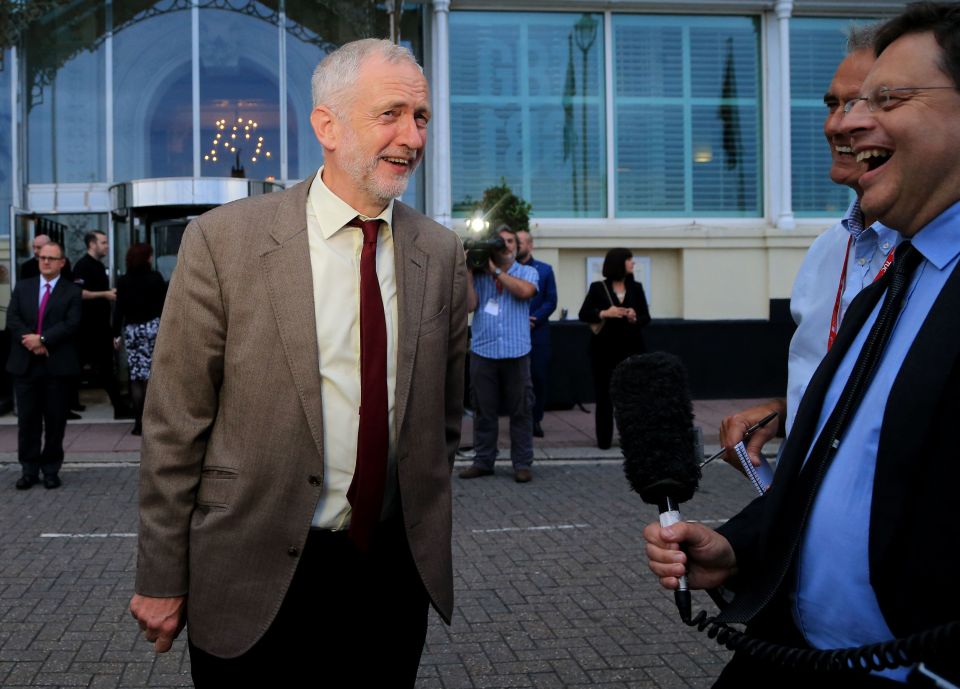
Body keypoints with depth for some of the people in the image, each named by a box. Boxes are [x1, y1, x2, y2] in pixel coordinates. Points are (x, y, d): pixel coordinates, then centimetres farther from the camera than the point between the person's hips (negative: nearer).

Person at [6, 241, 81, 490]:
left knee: (55, 421, 4)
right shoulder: (22, 287, 12)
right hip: (25, 364, 2)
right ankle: (29, 470, 13)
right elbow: (12, 319, 2)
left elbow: (71, 323, -9)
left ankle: (51, 470, 14)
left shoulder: (72, 292, 3)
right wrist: (30, 342, -13)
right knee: (27, 420, 5)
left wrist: (42, 339, -18)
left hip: (57, 366, -2)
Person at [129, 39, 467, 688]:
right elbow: (174, 426, -7)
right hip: (256, 577, -3)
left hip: (397, 570, 3)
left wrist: (427, 533, 13)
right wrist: (161, 581, -5)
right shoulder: (224, 240, -10)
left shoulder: (442, 252, 1)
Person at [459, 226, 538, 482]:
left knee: (520, 410, 1)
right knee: (484, 410, 6)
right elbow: (469, 305, -2)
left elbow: (525, 291, -14)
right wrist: (468, 273, -4)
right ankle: (483, 461, 14)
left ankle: (522, 464, 7)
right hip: (483, 351, 1)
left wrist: (495, 270, -9)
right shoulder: (479, 274, 10)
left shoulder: (527, 272, 9)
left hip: (516, 352, -1)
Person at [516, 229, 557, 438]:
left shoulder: (545, 270, 8)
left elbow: (551, 301, 2)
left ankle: (536, 420, 9)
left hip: (537, 332, 1)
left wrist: (534, 320, -11)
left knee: (539, 377, 1)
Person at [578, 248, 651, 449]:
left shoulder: (636, 288, 8)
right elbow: (583, 314, 0)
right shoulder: (598, 288, 1)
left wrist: (635, 319, -13)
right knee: (604, 395, 2)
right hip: (604, 349, -2)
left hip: (630, 348, 2)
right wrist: (603, 314, -15)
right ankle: (604, 439, 9)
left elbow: (646, 317, 8)